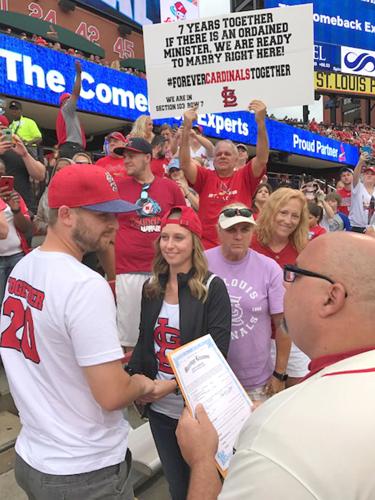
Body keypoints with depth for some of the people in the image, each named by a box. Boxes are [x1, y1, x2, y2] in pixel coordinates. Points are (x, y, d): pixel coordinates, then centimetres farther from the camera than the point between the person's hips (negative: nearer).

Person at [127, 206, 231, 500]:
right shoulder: (152, 287, 2)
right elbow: (144, 341, 9)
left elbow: (217, 353, -15)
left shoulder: (213, 288, -13)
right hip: (159, 407, 4)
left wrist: (174, 384, -21)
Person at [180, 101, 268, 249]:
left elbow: (262, 159, -12)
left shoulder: (244, 177, 3)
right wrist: (187, 127, -21)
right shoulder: (205, 177, 4)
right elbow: (185, 163, -11)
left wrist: (261, 122, -24)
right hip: (206, 247, 0)